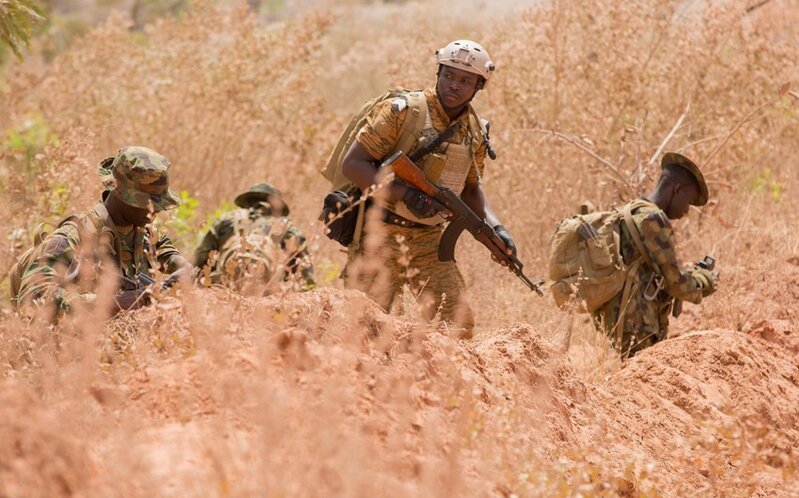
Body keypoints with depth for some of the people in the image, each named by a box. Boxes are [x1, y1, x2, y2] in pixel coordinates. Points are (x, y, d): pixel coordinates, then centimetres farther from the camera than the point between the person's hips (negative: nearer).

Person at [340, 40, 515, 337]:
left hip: (429, 240, 5)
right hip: (381, 235, -5)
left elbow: (469, 188, 21)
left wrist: (495, 228, 3)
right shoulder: (402, 111, -12)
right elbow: (352, 164, -14)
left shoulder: (475, 133, 8)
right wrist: (405, 193, -24)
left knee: (460, 324, -3)